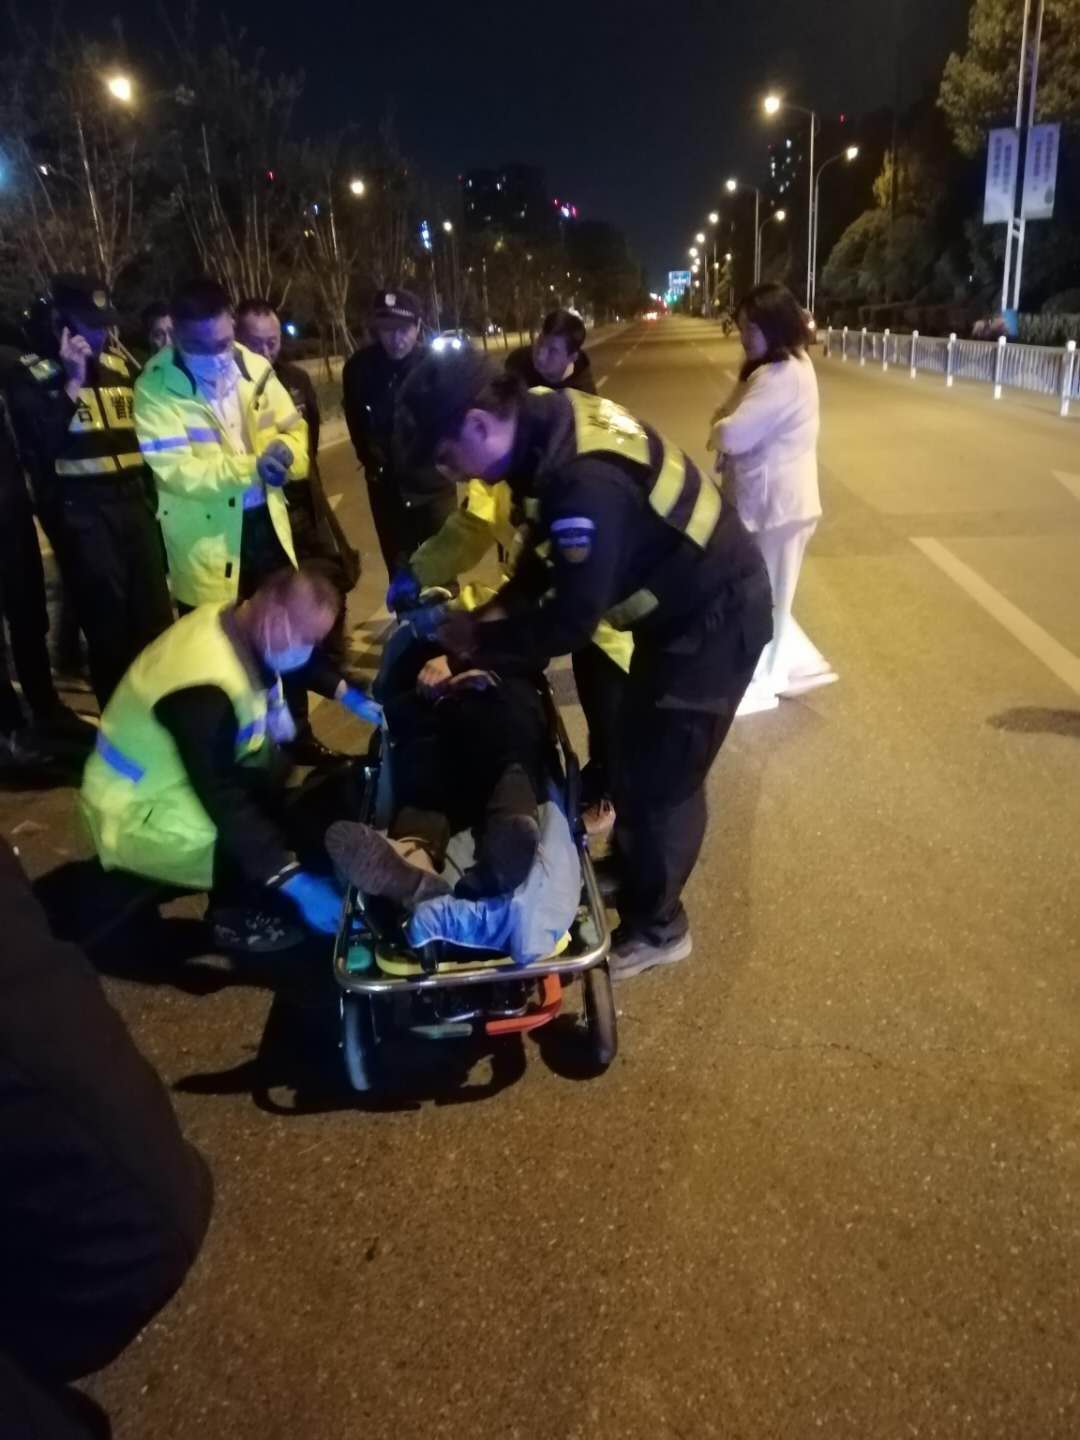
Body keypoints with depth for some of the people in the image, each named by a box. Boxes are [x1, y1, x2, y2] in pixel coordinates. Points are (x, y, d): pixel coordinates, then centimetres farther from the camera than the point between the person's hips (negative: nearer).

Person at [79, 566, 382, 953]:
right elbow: (223, 803, -37)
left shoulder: (233, 623, -9)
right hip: (138, 815, -10)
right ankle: (235, 916, 0)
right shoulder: (204, 690, -37)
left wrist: (346, 693, 6)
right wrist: (294, 881, -37)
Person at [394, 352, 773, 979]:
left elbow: (571, 621, -28)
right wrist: (501, 608, 0)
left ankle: (656, 927, 22)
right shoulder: (554, 421, -5)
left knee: (659, 776, 2)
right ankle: (633, 872, 43)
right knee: (640, 750, 22)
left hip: (717, 618, -9)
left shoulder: (585, 479, -35)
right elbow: (554, 548, 10)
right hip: (686, 598, 9)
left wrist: (479, 640, -14)